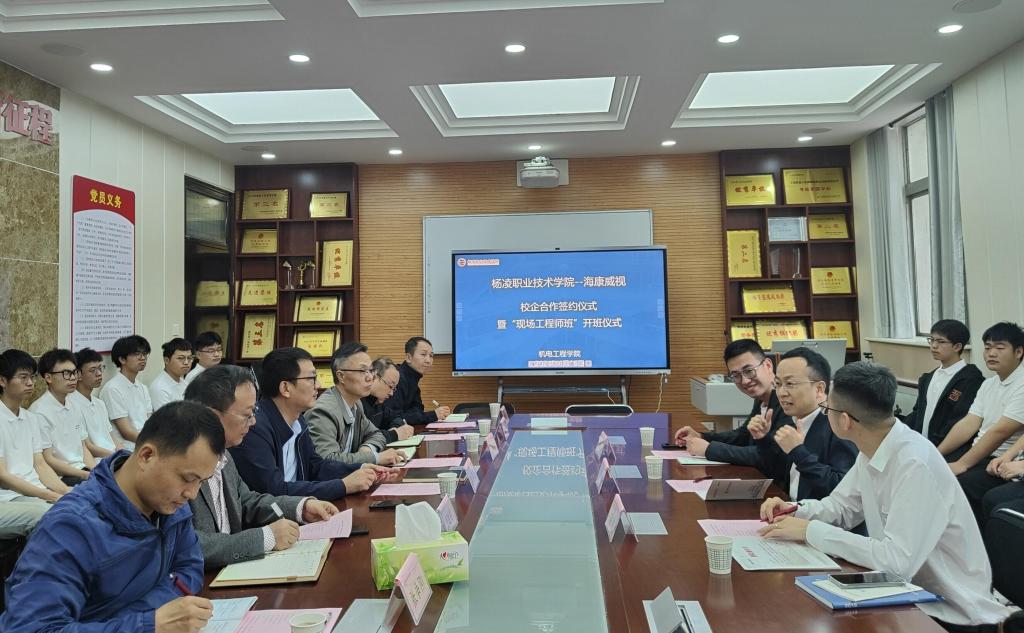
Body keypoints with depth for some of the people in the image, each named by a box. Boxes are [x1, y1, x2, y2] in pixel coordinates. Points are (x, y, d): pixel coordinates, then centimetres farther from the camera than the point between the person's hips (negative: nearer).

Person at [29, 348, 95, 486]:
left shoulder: (73, 408, 15)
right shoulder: (40, 412, -9)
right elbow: (48, 460, -11)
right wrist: (86, 475, -14)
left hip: (83, 471, 7)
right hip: (62, 478, -7)